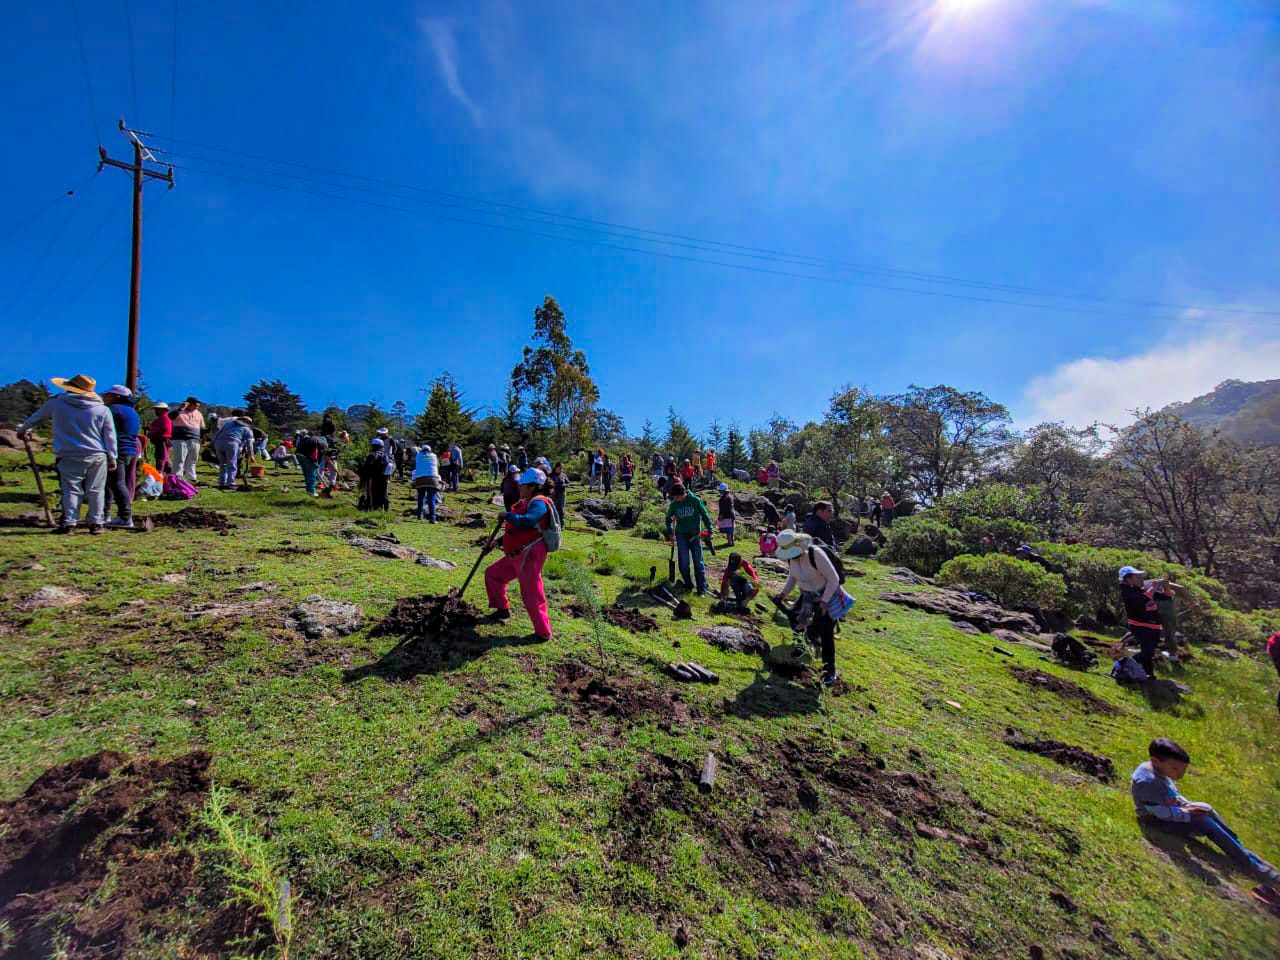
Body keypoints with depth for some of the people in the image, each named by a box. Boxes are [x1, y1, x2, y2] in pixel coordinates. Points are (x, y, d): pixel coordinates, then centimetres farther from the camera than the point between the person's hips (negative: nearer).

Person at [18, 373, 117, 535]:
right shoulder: (103, 409, 3)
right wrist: (112, 458, 6)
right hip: (97, 456, 1)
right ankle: (96, 523, 4)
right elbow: (110, 436, 2)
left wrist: (23, 429, 44)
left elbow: (36, 417, 23)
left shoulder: (55, 403, 4)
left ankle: (69, 523, 1)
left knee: (71, 490, 3)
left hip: (69, 457, 0)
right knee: (95, 491, 3)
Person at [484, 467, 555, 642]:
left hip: (530, 555, -11)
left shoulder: (539, 503, -16)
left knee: (531, 595, -6)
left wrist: (507, 515, -21)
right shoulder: (525, 503, 16)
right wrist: (500, 541, 24)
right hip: (516, 555, 11)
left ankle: (543, 633, 7)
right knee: (492, 573, 21)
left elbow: (526, 521, -36)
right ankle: (503, 609, 34)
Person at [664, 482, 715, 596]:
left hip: (695, 535, -1)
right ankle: (688, 584, 20)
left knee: (698, 563, 0)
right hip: (681, 535, 2)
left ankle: (702, 590, 5)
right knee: (684, 563, -1)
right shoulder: (674, 504, -2)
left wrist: (710, 530, -4)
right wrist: (670, 531, 3)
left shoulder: (695, 501, -8)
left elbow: (705, 515, -1)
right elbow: (669, 518, 14)